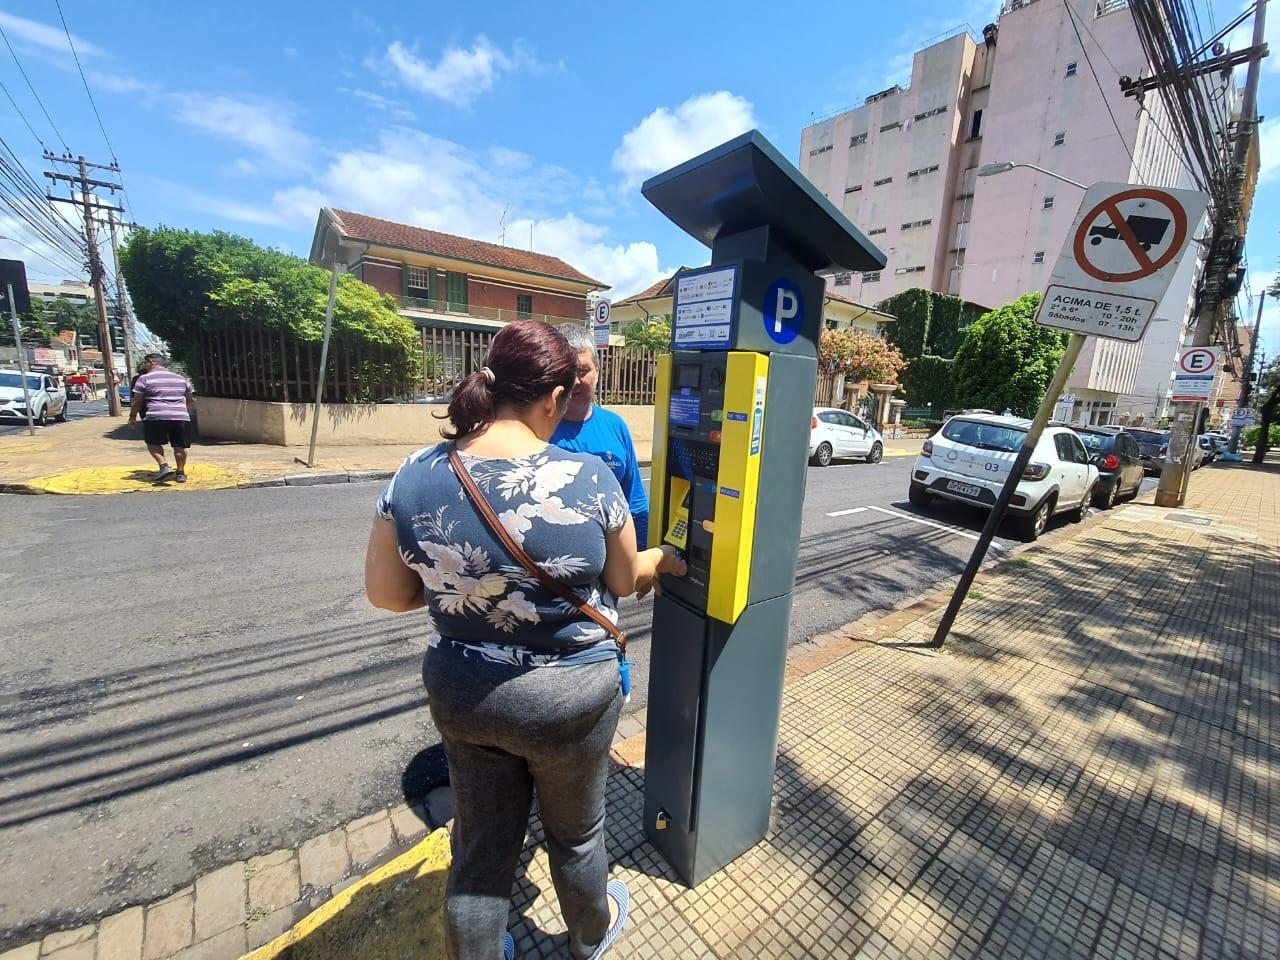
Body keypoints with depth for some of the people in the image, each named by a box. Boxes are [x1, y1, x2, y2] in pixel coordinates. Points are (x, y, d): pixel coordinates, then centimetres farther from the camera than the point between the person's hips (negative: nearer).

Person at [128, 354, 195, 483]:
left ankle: (164, 466, -6)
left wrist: (132, 416, 16)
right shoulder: (181, 378, 14)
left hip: (155, 417, -3)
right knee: (180, 446, 8)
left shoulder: (145, 378, 3)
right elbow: (191, 401, 20)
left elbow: (136, 401, 3)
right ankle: (181, 473, 10)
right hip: (181, 417, 3)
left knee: (153, 443, 12)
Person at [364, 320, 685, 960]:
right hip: (569, 697, -2)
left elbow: (385, 593, -3)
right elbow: (627, 581, -8)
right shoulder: (587, 478, -23)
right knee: (575, 833, 27)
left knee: (480, 846, 25)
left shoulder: (414, 476, -13)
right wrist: (664, 559, 13)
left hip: (461, 694, 3)